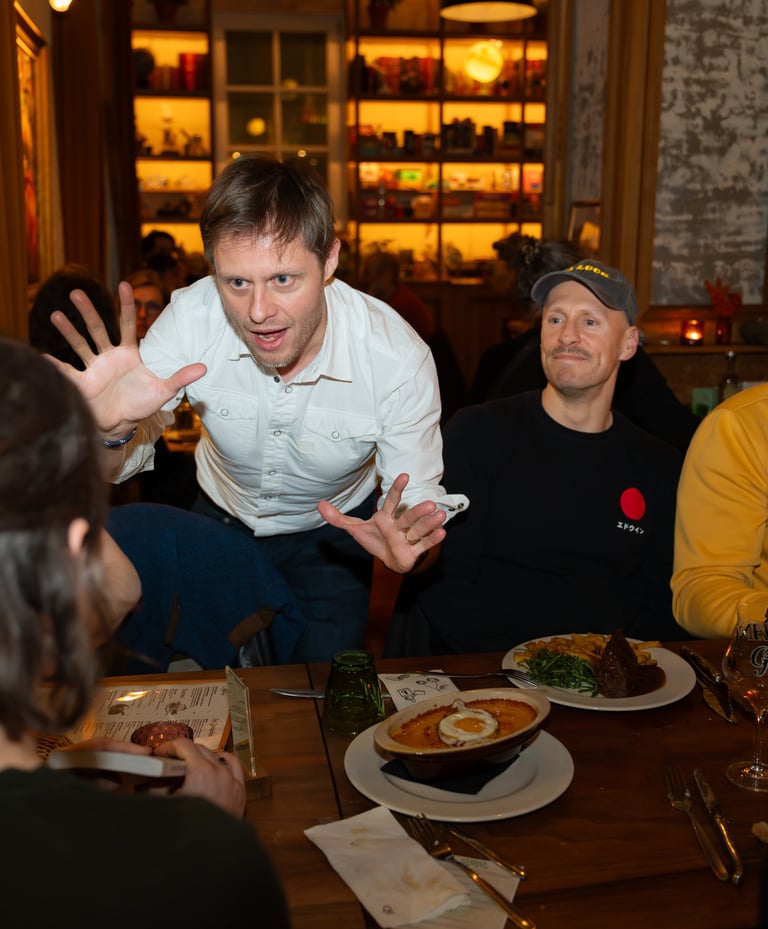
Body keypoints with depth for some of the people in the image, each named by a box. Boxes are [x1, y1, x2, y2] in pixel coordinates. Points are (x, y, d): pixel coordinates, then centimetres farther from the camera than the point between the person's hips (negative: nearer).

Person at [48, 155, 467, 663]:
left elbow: (420, 504, -22)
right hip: (220, 519, 2)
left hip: (331, 529, -1)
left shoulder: (398, 358, -32)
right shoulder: (190, 319, -28)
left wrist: (404, 547, -47)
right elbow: (115, 470, -19)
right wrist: (113, 430, -44)